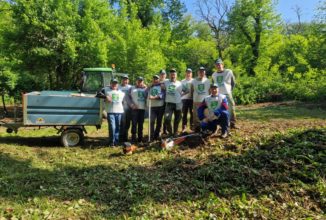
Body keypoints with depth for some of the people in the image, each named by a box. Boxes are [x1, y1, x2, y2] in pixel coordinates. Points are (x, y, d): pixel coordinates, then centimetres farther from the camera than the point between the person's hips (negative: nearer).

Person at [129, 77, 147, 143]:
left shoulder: (144, 88, 18)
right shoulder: (132, 88, 12)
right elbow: (129, 97, 4)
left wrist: (145, 88, 4)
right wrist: (132, 104, -11)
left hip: (142, 108, 2)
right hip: (135, 108, -2)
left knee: (141, 123, 5)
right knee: (134, 123, -7)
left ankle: (140, 137, 12)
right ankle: (133, 137, -1)